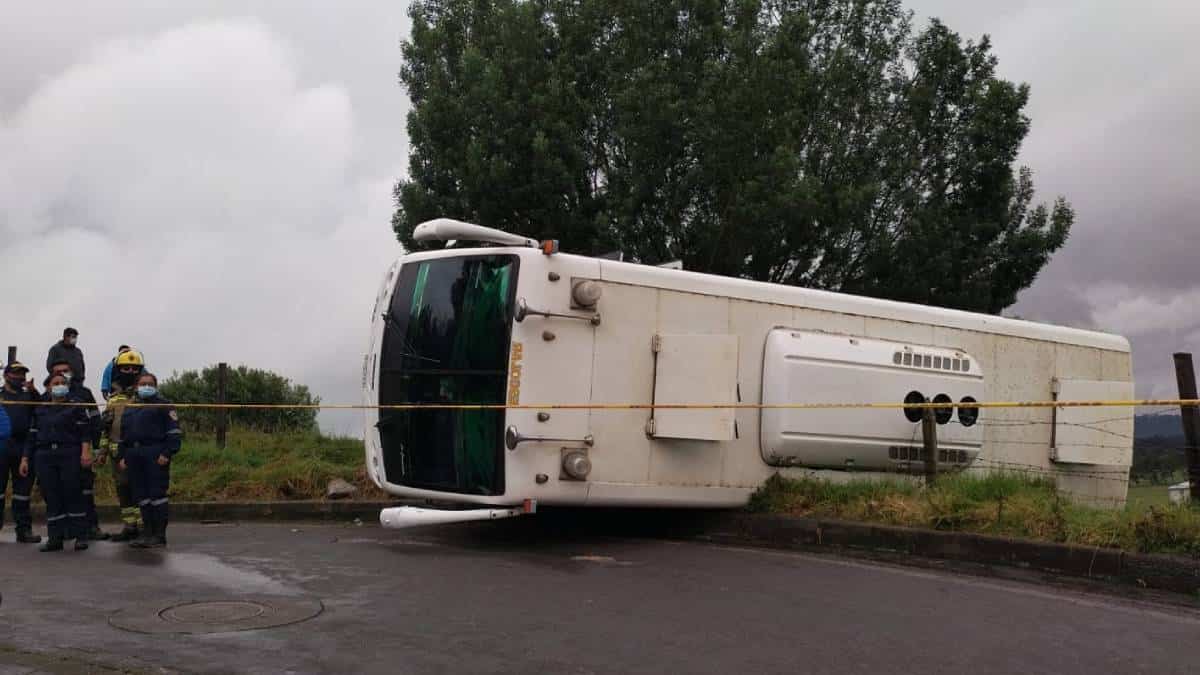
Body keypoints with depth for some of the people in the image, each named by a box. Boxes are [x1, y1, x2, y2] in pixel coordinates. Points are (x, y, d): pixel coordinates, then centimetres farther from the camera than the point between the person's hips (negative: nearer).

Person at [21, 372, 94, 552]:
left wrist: (85, 451, -15)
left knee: (73, 494, -5)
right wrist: (25, 459, 11)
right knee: (51, 497, 2)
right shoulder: (40, 410, 18)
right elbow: (32, 436, 18)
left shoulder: (76, 405, 6)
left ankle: (80, 536, 0)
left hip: (70, 455, -3)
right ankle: (55, 538, 5)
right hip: (45, 457, 4)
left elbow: (85, 430, -3)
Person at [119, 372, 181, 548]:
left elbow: (174, 431, -6)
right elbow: (123, 434, 28)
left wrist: (167, 453, -15)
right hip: (134, 456, 7)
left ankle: (159, 535, -5)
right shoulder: (129, 408, 23)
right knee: (141, 495, 6)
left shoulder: (164, 405, 2)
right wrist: (123, 456, 18)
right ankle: (148, 532, 12)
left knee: (157, 493, -8)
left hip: (156, 456, -7)